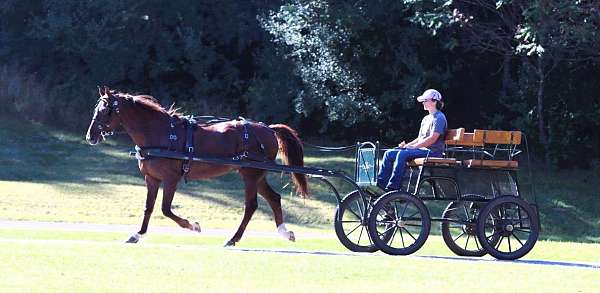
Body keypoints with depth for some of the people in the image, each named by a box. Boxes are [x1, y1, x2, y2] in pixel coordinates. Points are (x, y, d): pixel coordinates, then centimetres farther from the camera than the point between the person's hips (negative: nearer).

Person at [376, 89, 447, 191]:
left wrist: (413, 146, -17)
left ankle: (392, 188, -34)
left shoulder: (439, 117, -6)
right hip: (422, 149, 9)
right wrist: (407, 145, 4)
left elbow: (432, 139, -16)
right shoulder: (426, 119, 24)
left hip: (432, 152, -9)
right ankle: (380, 185, -10)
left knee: (402, 154, -33)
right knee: (389, 154, -4)